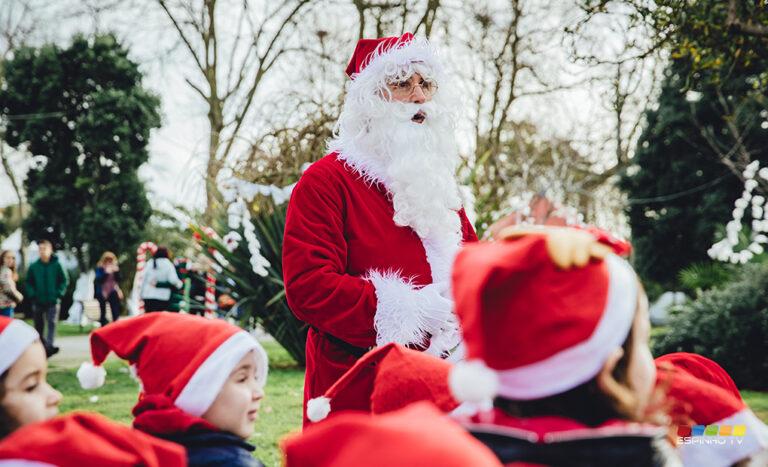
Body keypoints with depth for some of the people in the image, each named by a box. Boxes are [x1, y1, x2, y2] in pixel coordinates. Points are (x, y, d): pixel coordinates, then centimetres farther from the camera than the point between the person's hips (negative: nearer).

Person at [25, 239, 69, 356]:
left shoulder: (57, 265, -3)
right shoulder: (33, 267, 2)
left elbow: (64, 280, 1)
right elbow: (29, 282, 7)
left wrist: (59, 294, -9)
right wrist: (32, 295, -5)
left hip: (52, 301, -2)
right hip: (38, 302, 2)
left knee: (52, 323, -12)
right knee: (39, 326, 9)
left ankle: (49, 345, -20)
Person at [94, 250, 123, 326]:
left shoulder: (115, 267, 3)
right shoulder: (99, 268, -6)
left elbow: (118, 280, 0)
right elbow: (99, 280, -16)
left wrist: (116, 272, -15)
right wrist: (106, 272, -26)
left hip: (113, 292, 2)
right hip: (102, 292, -2)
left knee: (116, 312, -8)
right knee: (103, 312, 6)